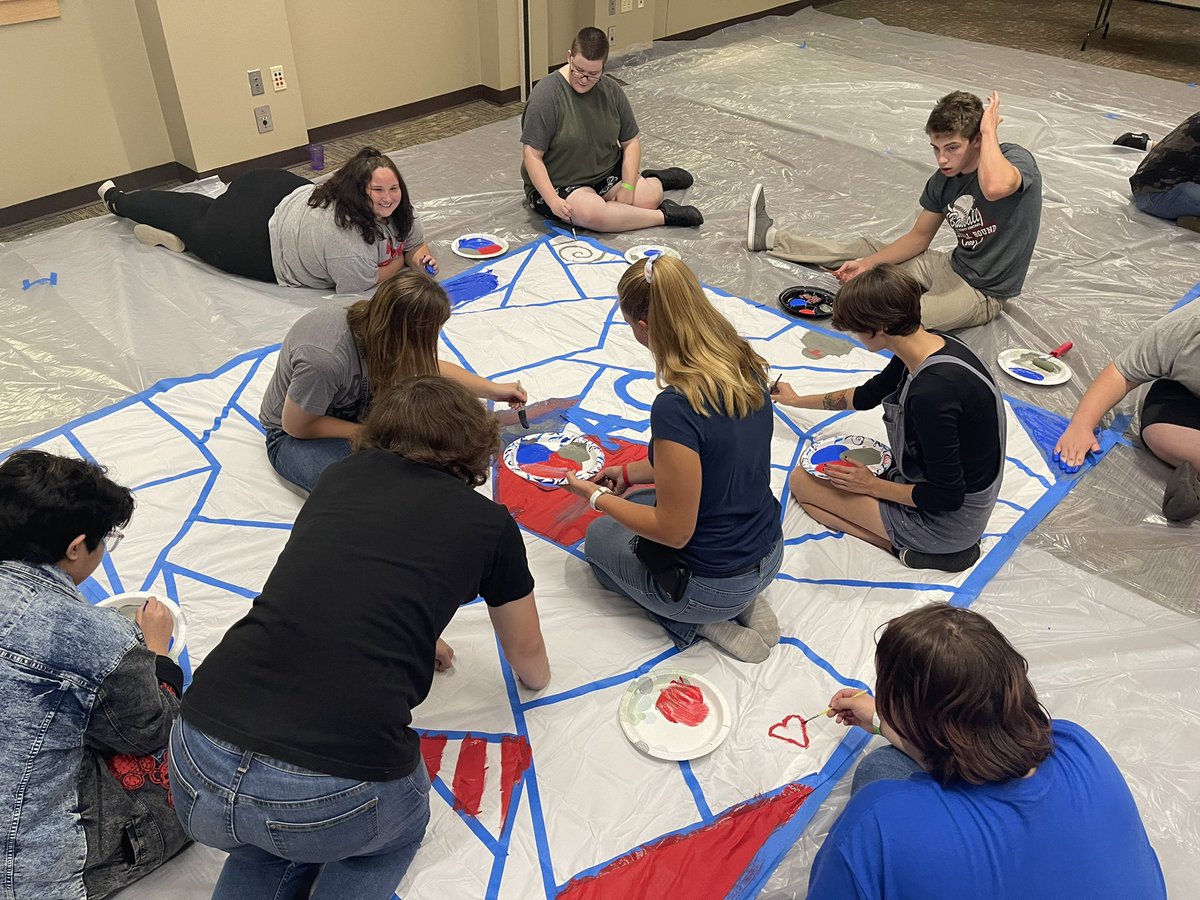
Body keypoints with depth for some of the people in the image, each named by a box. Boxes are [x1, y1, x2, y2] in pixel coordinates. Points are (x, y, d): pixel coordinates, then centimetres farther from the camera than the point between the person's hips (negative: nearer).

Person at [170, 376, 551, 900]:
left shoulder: (339, 478, 16)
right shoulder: (489, 523, 7)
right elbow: (527, 655, 25)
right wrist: (537, 678, 49)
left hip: (197, 775, 4)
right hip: (337, 796, -4)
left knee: (271, 847, 37)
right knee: (399, 822, 32)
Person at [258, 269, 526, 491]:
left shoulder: (378, 328, -18)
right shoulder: (325, 359, -40)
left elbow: (431, 368, 1)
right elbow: (296, 426, -24)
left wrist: (493, 389, 4)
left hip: (353, 409, 7)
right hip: (293, 435, -6)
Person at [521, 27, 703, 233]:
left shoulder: (611, 91, -1)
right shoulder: (546, 95, -19)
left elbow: (631, 142, 4)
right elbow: (532, 155, -20)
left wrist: (628, 187, -10)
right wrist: (552, 200, -32)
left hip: (605, 174, 5)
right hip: (557, 185, -5)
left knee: (649, 198, -16)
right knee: (594, 213, -34)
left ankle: (654, 179, 20)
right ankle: (664, 216, -15)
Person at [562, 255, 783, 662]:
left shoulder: (676, 408, -33)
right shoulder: (747, 366, -7)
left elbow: (674, 532, -23)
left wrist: (597, 497, -8)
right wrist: (630, 473, 15)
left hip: (715, 587, -7)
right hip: (769, 554, 7)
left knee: (599, 536, 22)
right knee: (639, 505, 31)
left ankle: (707, 623, 6)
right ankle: (745, 601, 13)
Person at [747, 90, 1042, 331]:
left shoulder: (1016, 159, -22)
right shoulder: (943, 182, -2)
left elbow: (995, 187, -48)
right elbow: (919, 237, 10)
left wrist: (989, 129, -31)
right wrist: (867, 264, -3)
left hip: (983, 293, -7)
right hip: (953, 267, 7)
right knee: (864, 248, 18)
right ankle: (771, 237, 32)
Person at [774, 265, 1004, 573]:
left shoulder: (931, 392, -35)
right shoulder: (933, 345, -5)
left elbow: (947, 497, -26)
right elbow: (866, 396, 15)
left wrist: (871, 485, -12)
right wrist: (797, 401, 27)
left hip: (945, 521, -9)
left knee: (802, 480, -1)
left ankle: (911, 549, -5)